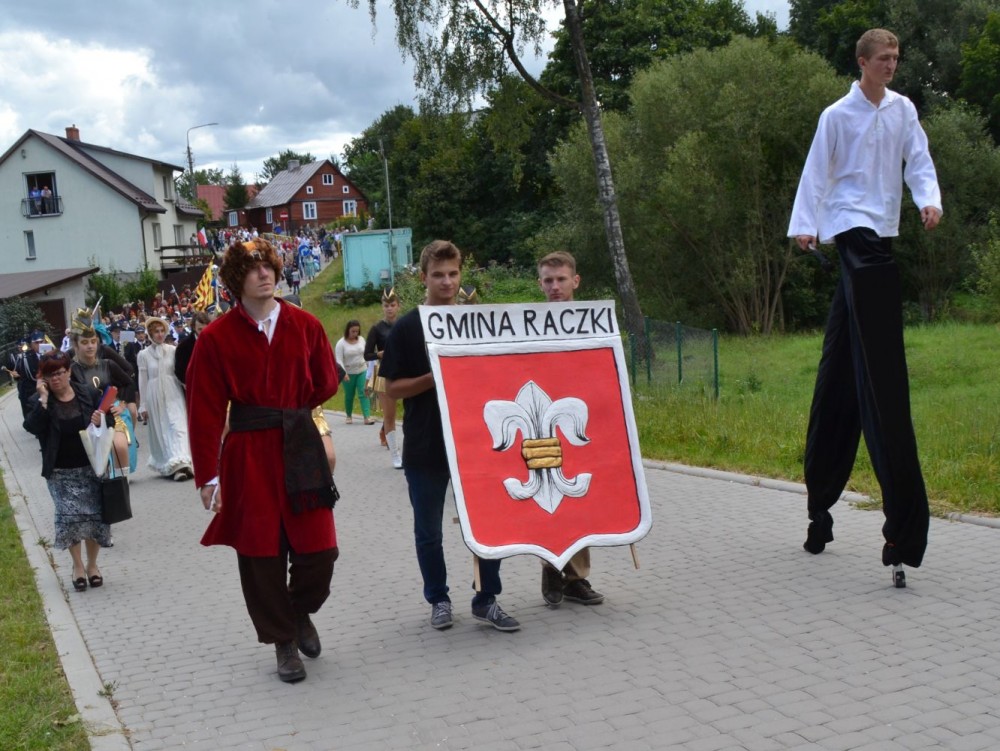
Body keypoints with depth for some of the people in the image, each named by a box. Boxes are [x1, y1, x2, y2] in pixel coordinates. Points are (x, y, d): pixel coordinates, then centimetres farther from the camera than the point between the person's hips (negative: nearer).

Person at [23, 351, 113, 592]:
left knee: (95, 515, 3)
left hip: (91, 467, 1)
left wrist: (101, 421, -15)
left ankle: (92, 564, 22)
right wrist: (43, 399, -23)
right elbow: (33, 427, -19)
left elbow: (106, 418, 8)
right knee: (70, 516, -7)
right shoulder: (40, 400, -4)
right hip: (61, 472, -1)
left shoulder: (88, 393, -2)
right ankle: (77, 565, 13)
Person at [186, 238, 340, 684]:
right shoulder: (216, 338, -4)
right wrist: (207, 476, -7)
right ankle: (283, 642, 23)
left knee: (320, 550, -1)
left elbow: (326, 383, 14)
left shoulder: (305, 326, 3)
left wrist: (290, 410, 5)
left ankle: (300, 613, 31)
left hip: (301, 447, 2)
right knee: (262, 554, 5)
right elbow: (205, 411, -5)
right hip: (248, 454, -2)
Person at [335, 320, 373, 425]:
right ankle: (349, 416, 27)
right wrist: (343, 373, -27)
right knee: (349, 396, 8)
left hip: (362, 371, 2)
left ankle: (367, 417, -17)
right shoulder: (341, 343, -10)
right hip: (348, 373, -2)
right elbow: (339, 360, -15)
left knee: (363, 393, -10)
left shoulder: (361, 339, 2)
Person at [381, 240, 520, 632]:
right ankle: (439, 599, 25)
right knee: (429, 531, 8)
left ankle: (486, 599, 15)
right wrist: (434, 378, -18)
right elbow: (393, 389, -5)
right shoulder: (406, 328, -3)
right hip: (425, 448, -2)